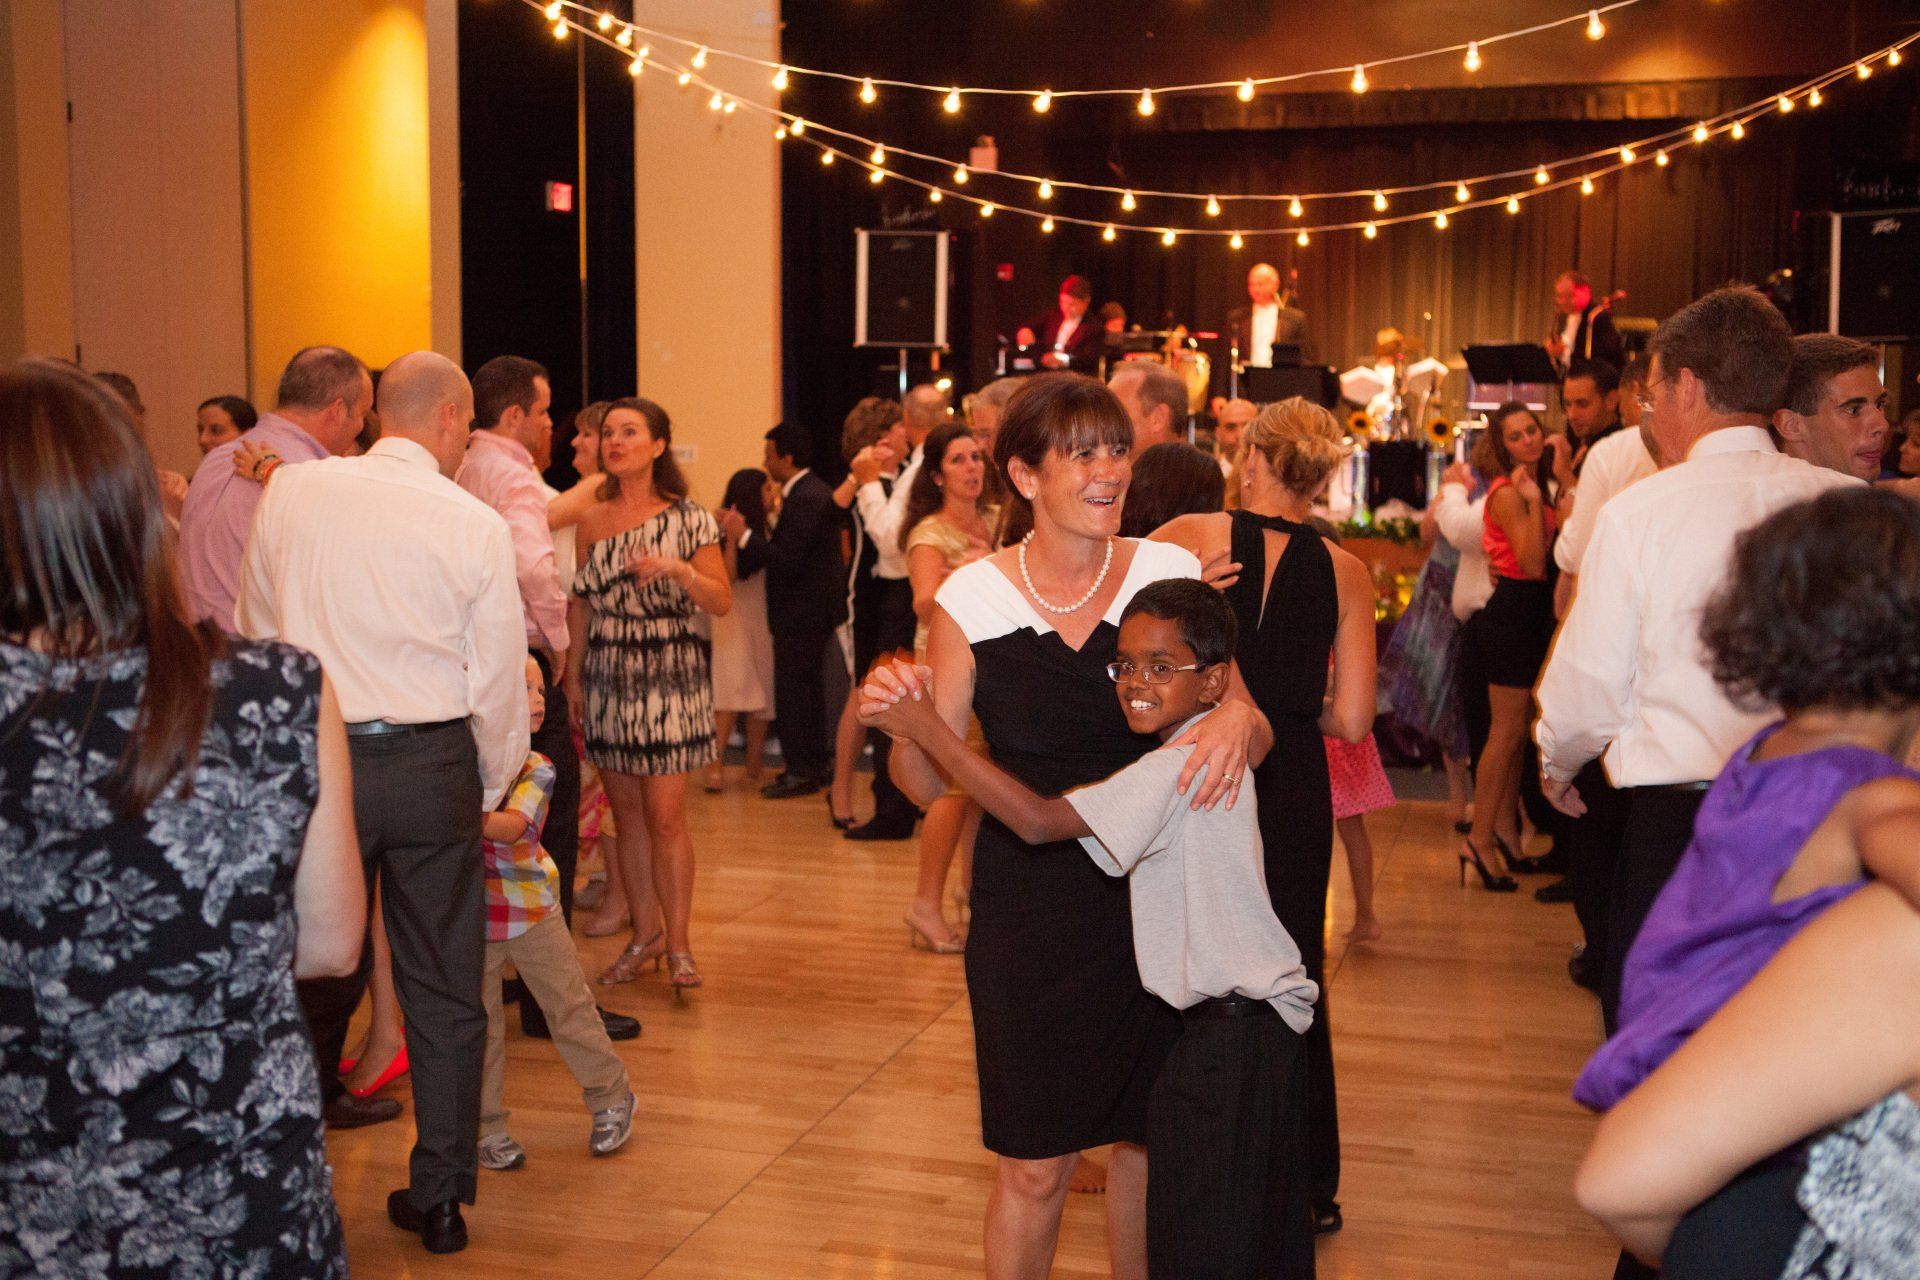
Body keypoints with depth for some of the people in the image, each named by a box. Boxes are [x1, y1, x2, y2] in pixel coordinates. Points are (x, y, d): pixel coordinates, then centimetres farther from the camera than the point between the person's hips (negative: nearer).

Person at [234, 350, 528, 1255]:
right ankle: (438, 1197, 19)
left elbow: (255, 629, 10)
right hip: (433, 764, -2)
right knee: (444, 988, 10)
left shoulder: (291, 491, 1)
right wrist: (494, 789, 12)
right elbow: (497, 683, -4)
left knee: (318, 977, 15)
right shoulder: (477, 526, -6)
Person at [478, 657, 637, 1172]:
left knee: (569, 1009, 8)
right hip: (470, 912, 0)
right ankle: (486, 1127, 24)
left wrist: (470, 818, -42)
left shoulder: (536, 768, -8)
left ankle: (610, 1097, 28)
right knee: (478, 1024, 9)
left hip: (531, 908, 0)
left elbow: (512, 825, -25)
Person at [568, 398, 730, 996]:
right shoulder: (593, 521, 8)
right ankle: (645, 932, 21)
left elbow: (722, 602, -5)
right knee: (626, 813, 8)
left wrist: (680, 570, -21)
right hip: (607, 677, 4)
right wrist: (572, 676, 9)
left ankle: (678, 943, 4)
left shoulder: (689, 518, -2)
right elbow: (581, 604, 13)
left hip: (669, 677, -4)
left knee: (665, 815, -7)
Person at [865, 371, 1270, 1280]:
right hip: (1031, 906, -1)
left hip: (1156, 897, 2)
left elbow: (1244, 720, 1)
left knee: (1147, 1137, 16)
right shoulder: (971, 600, -6)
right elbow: (931, 783, -3)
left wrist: (1238, 720, -22)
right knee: (1034, 1165, 6)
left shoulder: (1171, 574, -4)